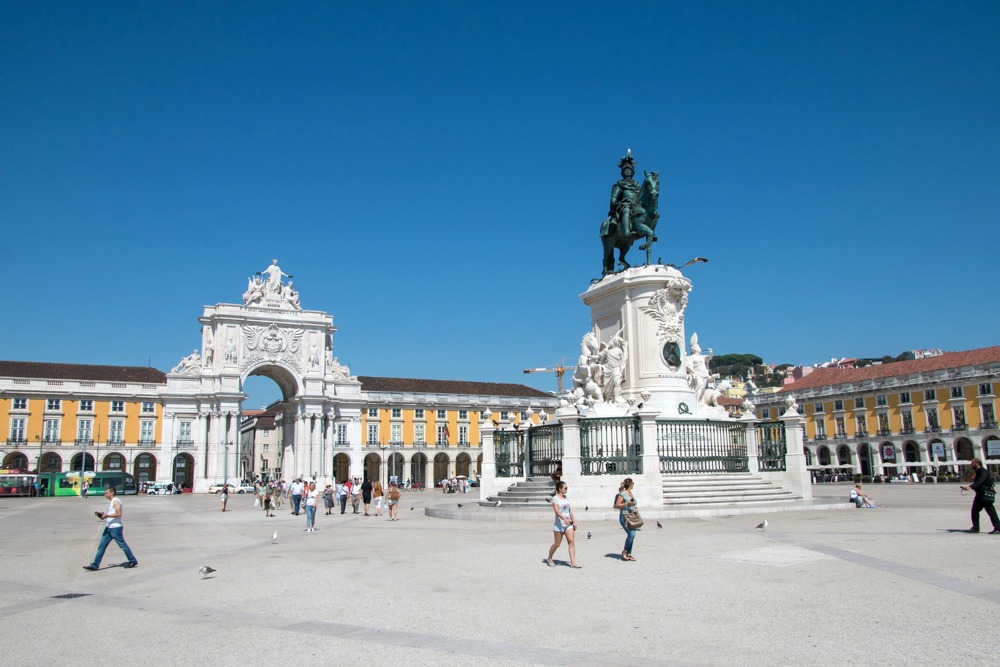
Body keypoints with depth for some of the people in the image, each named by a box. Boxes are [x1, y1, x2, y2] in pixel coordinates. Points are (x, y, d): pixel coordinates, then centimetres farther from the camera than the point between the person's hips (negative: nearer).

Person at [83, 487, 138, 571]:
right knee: (101, 546, 6)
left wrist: (107, 515, -22)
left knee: (122, 545, 0)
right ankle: (95, 565, 8)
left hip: (115, 528, -10)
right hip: (108, 527, 10)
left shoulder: (116, 501, -14)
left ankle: (133, 561, 11)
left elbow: (119, 514, -23)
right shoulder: (111, 501, 17)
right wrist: (103, 514, 9)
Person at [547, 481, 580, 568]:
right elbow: (556, 511, -21)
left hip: (568, 523, 6)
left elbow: (570, 510, 15)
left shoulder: (566, 498, 12)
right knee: (557, 544, 4)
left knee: (572, 541, -8)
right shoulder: (555, 498, -8)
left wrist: (574, 521, 9)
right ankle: (549, 559, 27)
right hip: (559, 524, -6)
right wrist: (564, 519, -33)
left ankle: (573, 562, -9)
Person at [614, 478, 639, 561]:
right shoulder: (622, 494, -8)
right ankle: (624, 551, -1)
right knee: (631, 534, -18)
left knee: (632, 535, 3)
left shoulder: (632, 494, 17)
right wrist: (626, 504, -19)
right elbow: (617, 505, -10)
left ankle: (629, 554, 10)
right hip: (624, 516, -8)